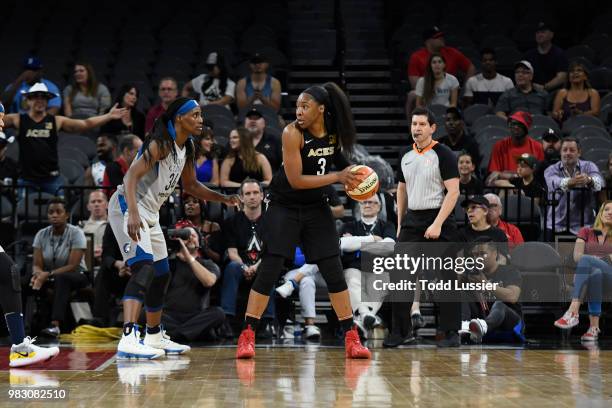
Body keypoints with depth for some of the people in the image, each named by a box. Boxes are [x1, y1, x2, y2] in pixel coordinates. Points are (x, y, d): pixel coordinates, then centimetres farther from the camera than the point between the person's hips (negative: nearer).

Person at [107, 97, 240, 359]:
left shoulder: (186, 149, 10)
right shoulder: (161, 143, -19)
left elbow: (190, 185, 24)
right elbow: (132, 176, -28)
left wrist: (222, 198, 12)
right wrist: (133, 214, -41)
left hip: (150, 214, 10)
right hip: (129, 208, -10)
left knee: (161, 274, 18)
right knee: (144, 269, -25)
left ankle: (154, 337, 32)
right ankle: (128, 339, -35)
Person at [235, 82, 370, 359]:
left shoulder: (334, 133, -4)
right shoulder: (292, 133, -20)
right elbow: (296, 180, -23)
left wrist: (351, 174, -3)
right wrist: (337, 177, -25)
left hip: (316, 208, 5)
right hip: (284, 208, -4)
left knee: (334, 271, 2)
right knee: (268, 270, -8)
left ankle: (351, 339, 8)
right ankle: (247, 337, -2)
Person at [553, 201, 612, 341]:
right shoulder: (586, 232, 22)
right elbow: (576, 255, 5)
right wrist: (595, 260, -15)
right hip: (586, 273, 1)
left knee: (585, 260, -35)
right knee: (595, 272, -39)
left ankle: (573, 312, -51)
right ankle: (594, 327, -48)